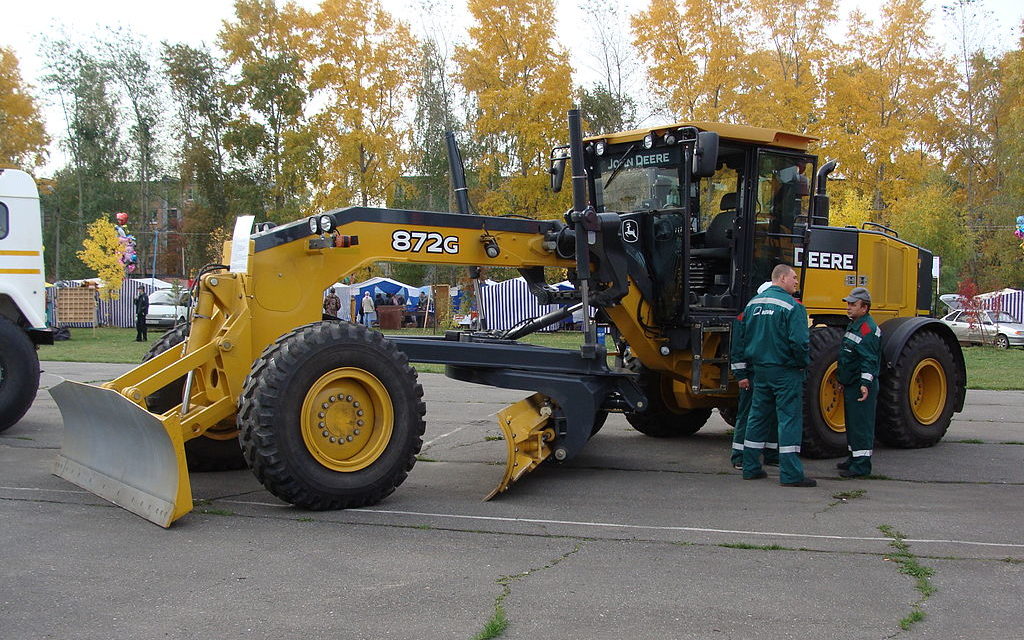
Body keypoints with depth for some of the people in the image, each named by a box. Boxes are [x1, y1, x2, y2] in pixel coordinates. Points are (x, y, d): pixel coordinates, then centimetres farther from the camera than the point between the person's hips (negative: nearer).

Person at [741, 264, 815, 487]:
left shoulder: (753, 303, 9)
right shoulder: (791, 306, -14)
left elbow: (744, 337, 13)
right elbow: (799, 341, -21)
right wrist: (802, 364, -4)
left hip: (760, 369, 7)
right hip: (785, 371, -7)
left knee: (757, 416, 14)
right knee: (789, 418, -3)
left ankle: (751, 468, 19)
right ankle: (791, 474, -3)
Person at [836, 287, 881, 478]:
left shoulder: (868, 329, -16)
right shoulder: (853, 325, 17)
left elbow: (869, 360, -24)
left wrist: (865, 383, -30)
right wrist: (843, 379, 28)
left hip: (862, 387, -11)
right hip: (851, 384, 11)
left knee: (861, 424, -7)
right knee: (851, 422, 17)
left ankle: (862, 465, -4)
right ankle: (854, 457, 27)